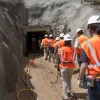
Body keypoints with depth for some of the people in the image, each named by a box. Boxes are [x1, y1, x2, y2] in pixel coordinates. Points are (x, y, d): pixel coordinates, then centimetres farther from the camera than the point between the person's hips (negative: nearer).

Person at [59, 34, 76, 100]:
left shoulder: (62, 49, -9)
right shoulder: (73, 49, -4)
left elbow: (61, 59, -7)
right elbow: (73, 59, -6)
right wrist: (71, 61, 9)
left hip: (64, 67, -3)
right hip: (71, 66, 3)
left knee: (64, 81, 2)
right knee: (69, 80, 22)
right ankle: (69, 92, 35)